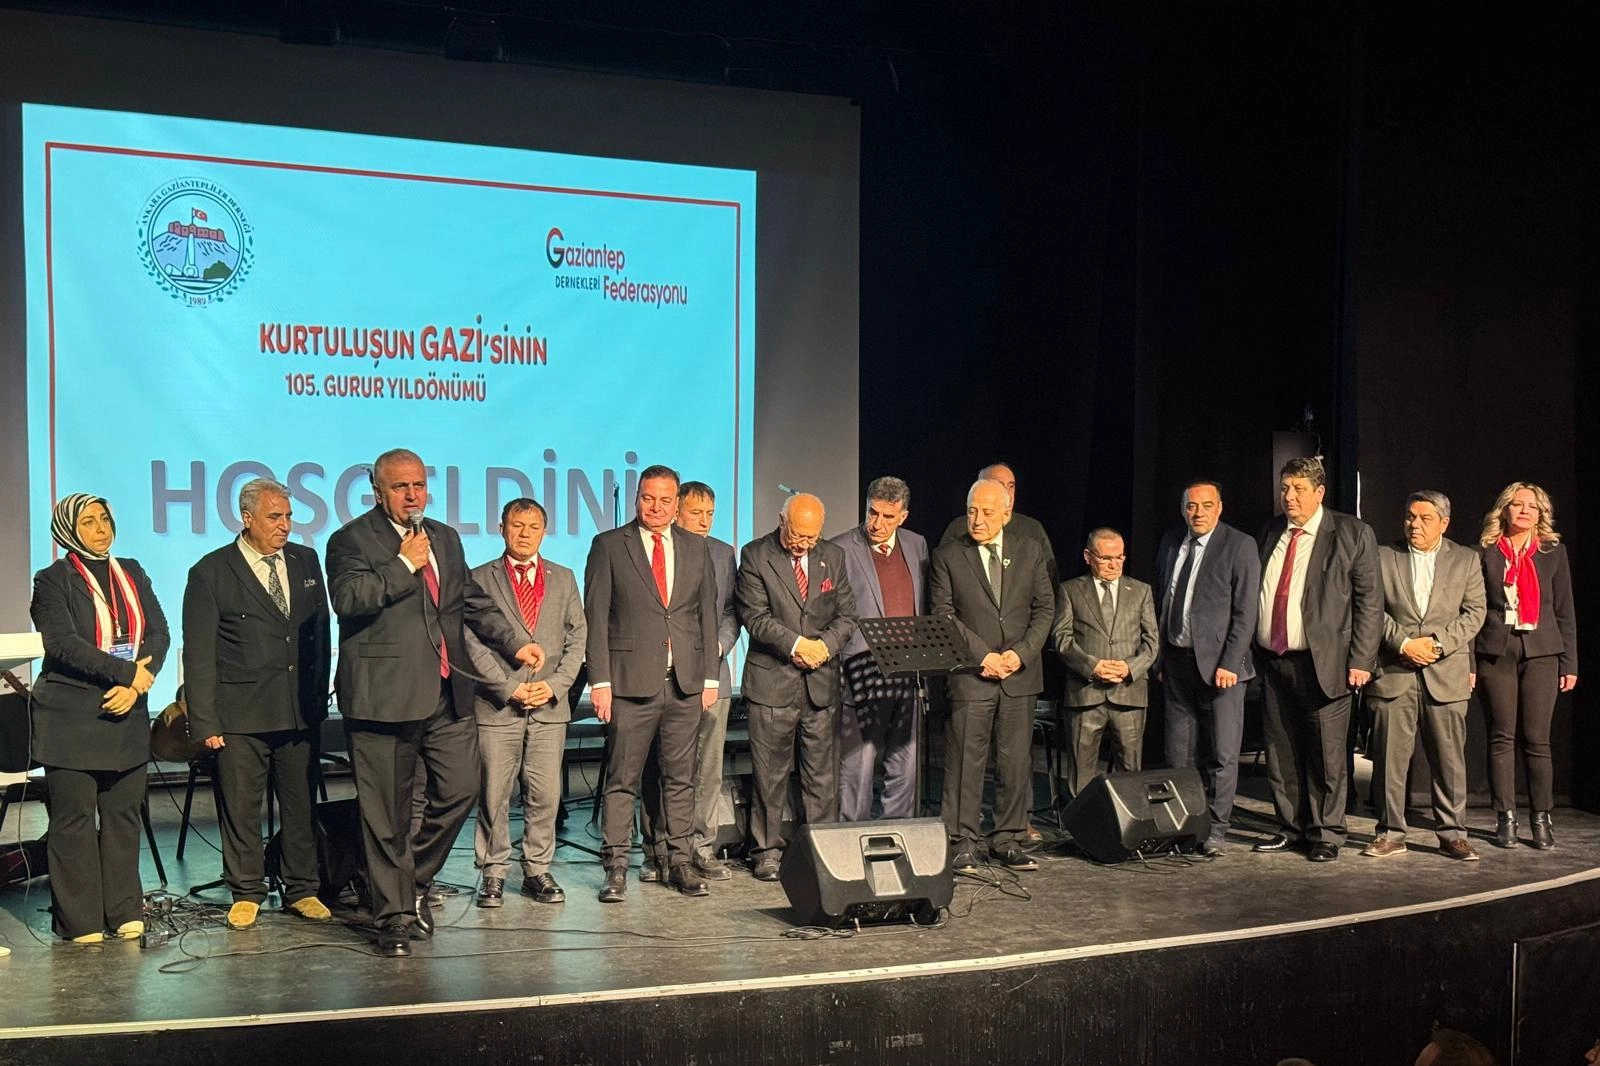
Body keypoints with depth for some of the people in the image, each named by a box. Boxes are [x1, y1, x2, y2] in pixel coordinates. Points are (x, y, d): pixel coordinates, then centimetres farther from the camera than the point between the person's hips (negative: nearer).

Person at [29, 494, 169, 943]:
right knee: (73, 820, -1)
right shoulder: (52, 580, -2)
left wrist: (139, 684, -9)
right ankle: (79, 921, 6)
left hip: (127, 712, 5)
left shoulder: (131, 572, 14)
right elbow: (63, 644, -14)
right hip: (71, 717, -4)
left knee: (123, 815, 6)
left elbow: (159, 632, 6)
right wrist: (129, 672, -18)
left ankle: (124, 912, 13)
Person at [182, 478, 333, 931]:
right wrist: (205, 721, -8)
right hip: (241, 712, -3)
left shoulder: (306, 562, 10)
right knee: (240, 805, 4)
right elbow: (199, 655, -4)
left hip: (301, 710, 3)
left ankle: (302, 890, 21)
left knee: (301, 803, 9)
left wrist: (319, 695, 11)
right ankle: (246, 894, 19)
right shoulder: (210, 573, -3)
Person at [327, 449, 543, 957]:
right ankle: (394, 915, 15)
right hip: (384, 695, -6)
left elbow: (472, 601, 24)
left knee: (459, 791, 5)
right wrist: (404, 565, -16)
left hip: (447, 693, 6)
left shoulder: (445, 538, 17)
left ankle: (413, 882, 27)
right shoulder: (351, 540, -3)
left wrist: (515, 644, 16)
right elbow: (347, 599, -19)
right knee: (386, 811, 2)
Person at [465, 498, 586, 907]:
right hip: (496, 706, -2)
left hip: (550, 706, 2)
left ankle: (537, 870, 15)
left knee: (546, 795, 3)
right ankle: (492, 873, 13)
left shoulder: (563, 579, 13)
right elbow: (472, 642, -3)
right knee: (493, 796, 2)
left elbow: (577, 637, 9)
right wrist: (509, 687, -11)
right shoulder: (480, 579, 4)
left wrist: (554, 684, -5)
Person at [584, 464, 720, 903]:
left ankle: (681, 863, 17)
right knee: (622, 780, 1)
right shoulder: (609, 546, 2)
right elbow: (596, 617, -2)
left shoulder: (697, 549, 12)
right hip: (631, 682, -3)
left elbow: (708, 615, 13)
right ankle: (616, 868, 8)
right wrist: (600, 681, -9)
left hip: (686, 683, 3)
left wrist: (710, 677, 7)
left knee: (680, 777, 9)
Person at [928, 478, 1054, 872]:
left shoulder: (1031, 551, 9)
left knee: (1016, 761, 7)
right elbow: (942, 615, -3)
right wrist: (983, 655, -11)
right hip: (970, 674, -3)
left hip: (1021, 673, 3)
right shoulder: (947, 557, 2)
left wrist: (1020, 653, -6)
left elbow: (1044, 608, 8)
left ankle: (1008, 840, 17)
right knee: (966, 761, -2)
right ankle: (963, 842, 6)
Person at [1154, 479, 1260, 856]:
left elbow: (1244, 612, -9)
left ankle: (1216, 831, 11)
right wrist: (1159, 656, 8)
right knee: (1178, 754, 9)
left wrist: (1228, 664, -15)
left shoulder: (1239, 546, -5)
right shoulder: (1170, 542, 10)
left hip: (1218, 663, -5)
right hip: (1175, 660, 5)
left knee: (1222, 754, 1)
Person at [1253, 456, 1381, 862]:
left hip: (1323, 662, -5)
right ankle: (1292, 828, 24)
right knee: (1281, 753, 11)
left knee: (1326, 755, 2)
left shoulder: (1352, 534, -2)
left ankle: (1325, 834, 15)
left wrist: (1361, 660, -11)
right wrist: (1251, 653, 9)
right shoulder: (1270, 533, 12)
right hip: (1273, 661, 5)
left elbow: (1370, 600, -5)